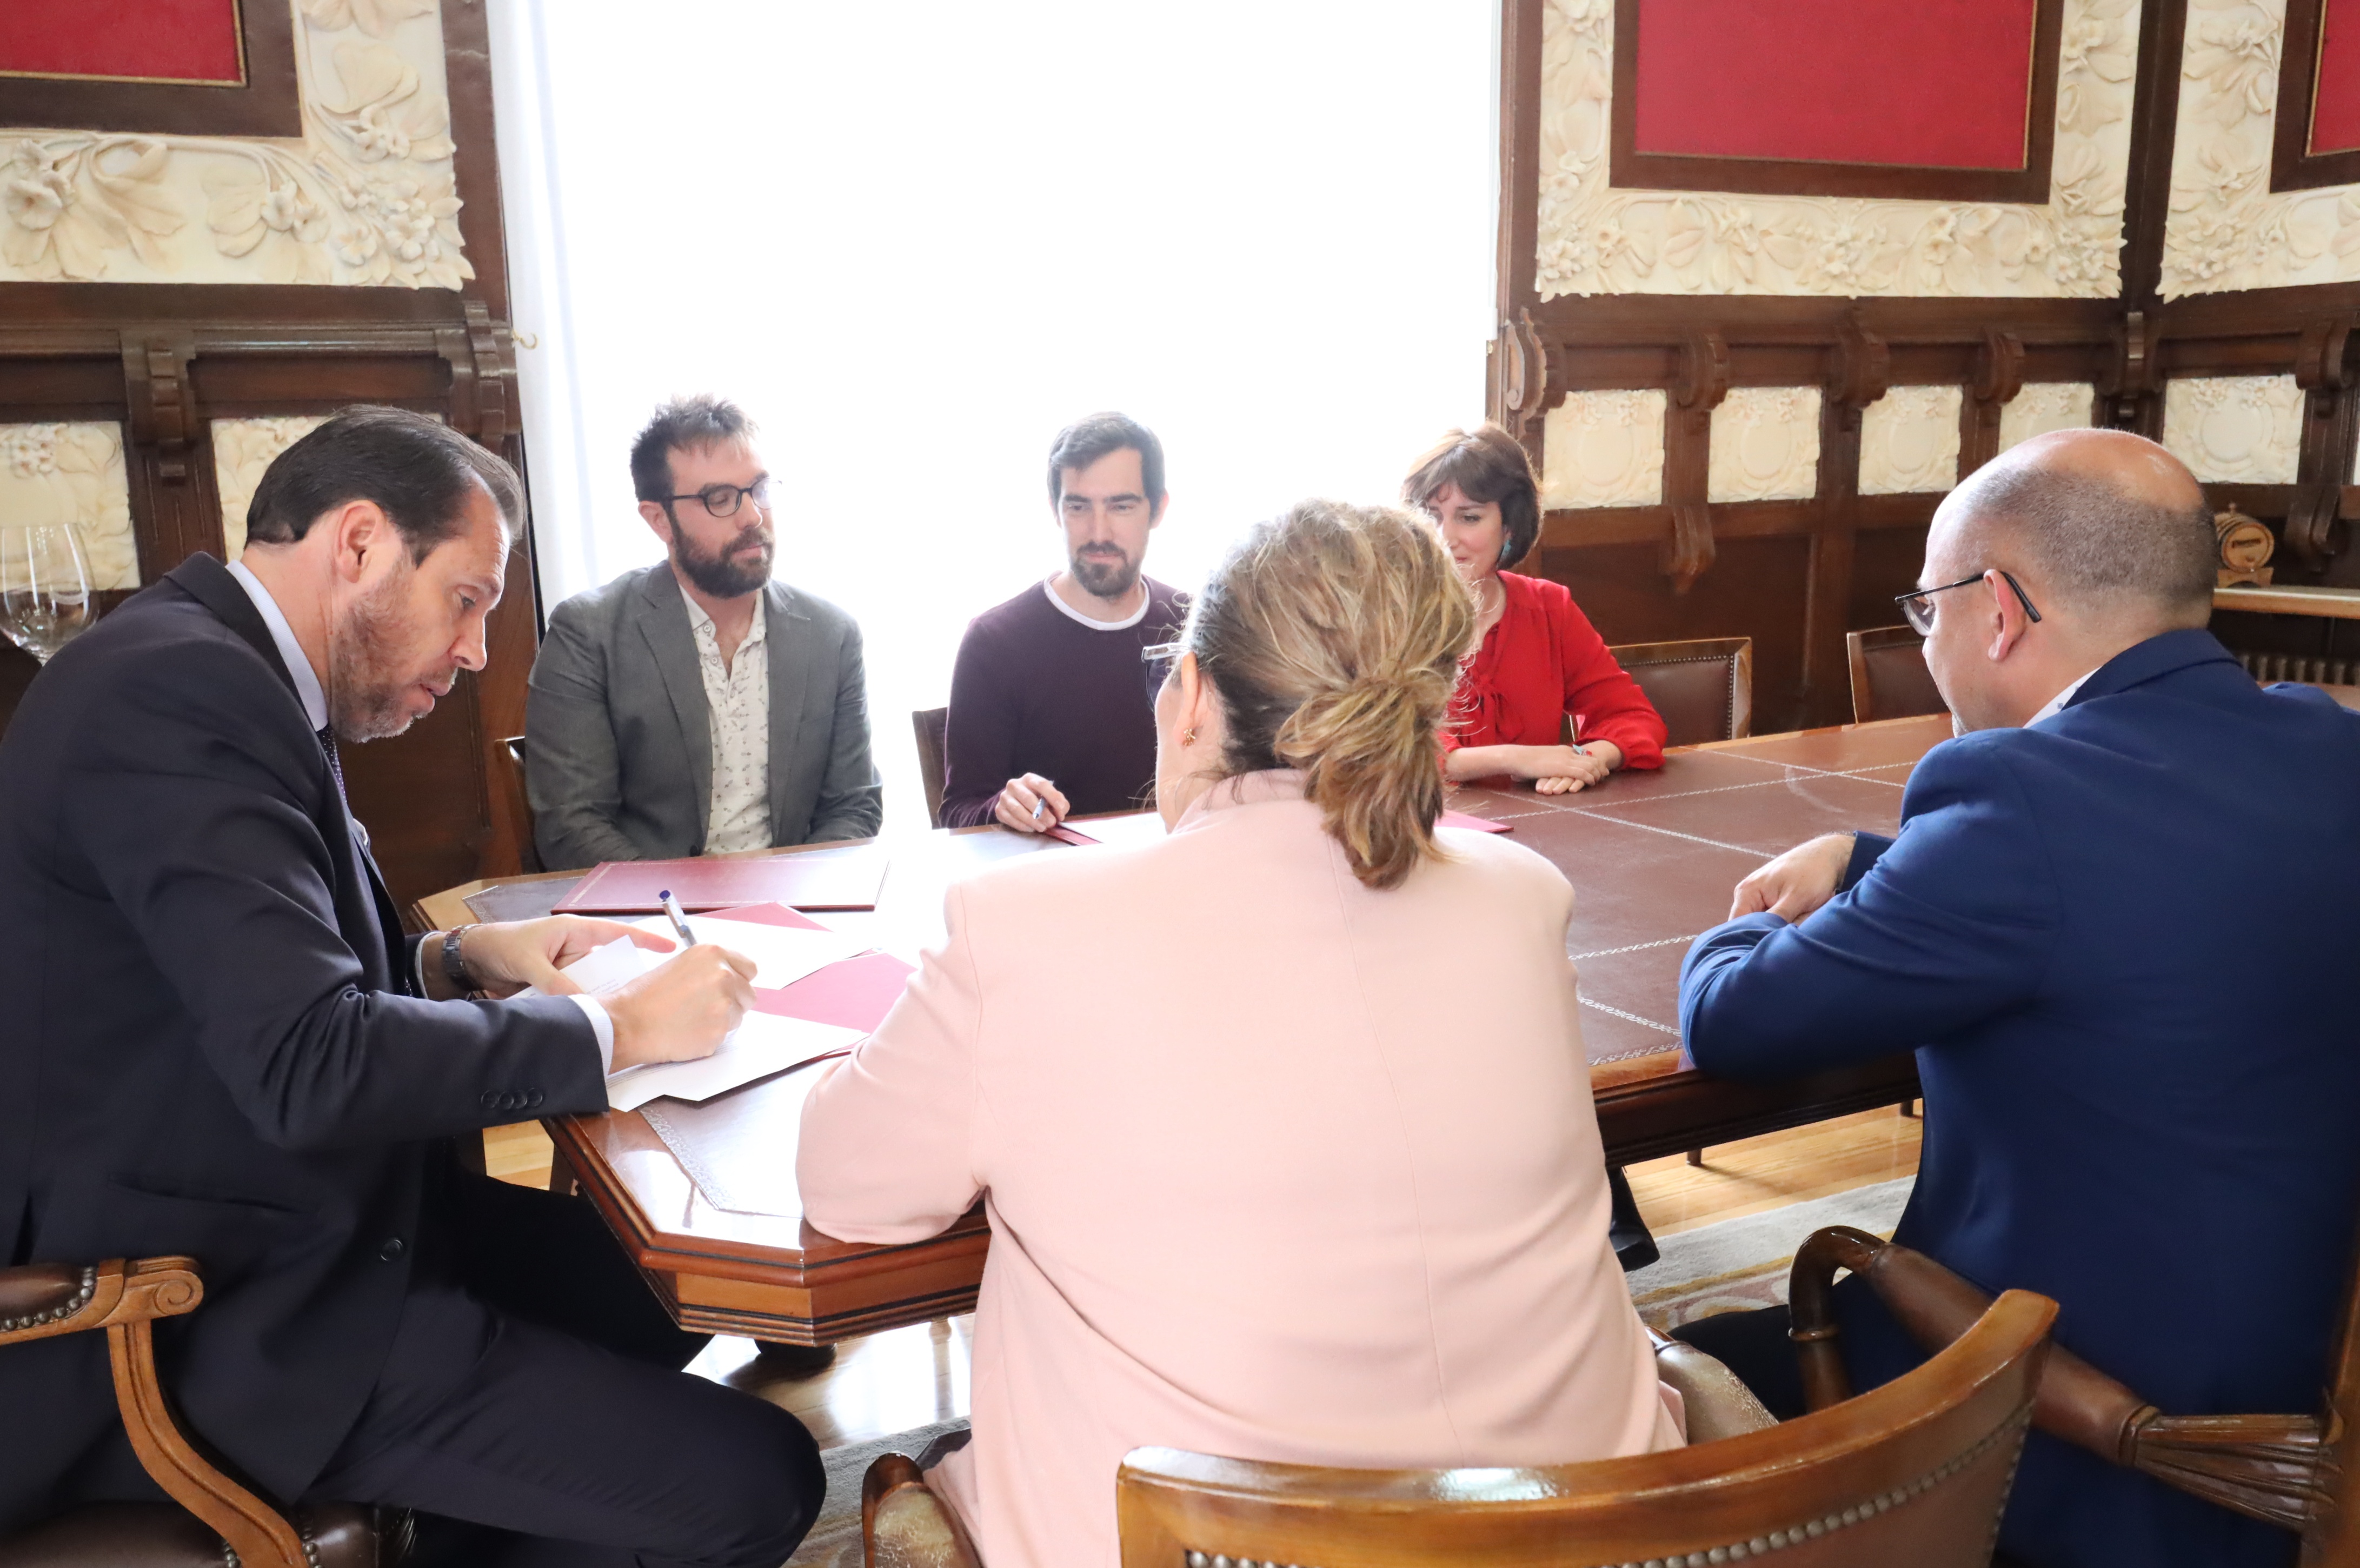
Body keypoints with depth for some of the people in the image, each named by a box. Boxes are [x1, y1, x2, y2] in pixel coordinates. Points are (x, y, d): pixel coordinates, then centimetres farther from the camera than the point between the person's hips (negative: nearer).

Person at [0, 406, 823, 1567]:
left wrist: (457, 959, 2)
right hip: (222, 1326, -10)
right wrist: (614, 1028, -18)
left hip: (281, 1229, 11)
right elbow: (310, 1065, -29)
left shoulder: (215, 666, 10)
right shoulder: (179, 688, -21)